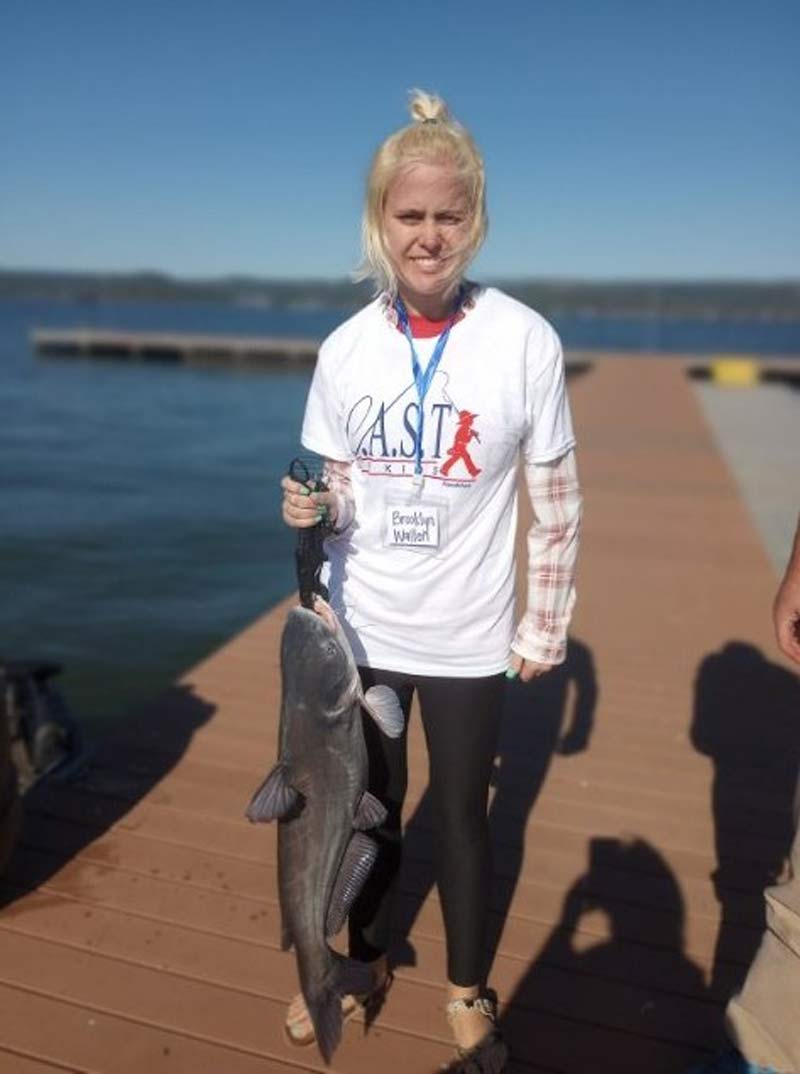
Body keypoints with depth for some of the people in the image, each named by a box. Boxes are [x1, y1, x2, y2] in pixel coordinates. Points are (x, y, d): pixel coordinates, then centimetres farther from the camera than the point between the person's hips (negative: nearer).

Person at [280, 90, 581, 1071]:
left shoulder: (525, 342, -13)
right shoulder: (346, 349, -5)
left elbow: (558, 504, -6)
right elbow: (341, 490, 5)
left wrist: (544, 630, -3)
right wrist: (311, 510, -17)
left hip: (467, 638, -2)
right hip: (364, 628, 3)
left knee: (460, 817, 14)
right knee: (369, 808, 20)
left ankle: (468, 990, 41)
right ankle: (365, 963, 46)